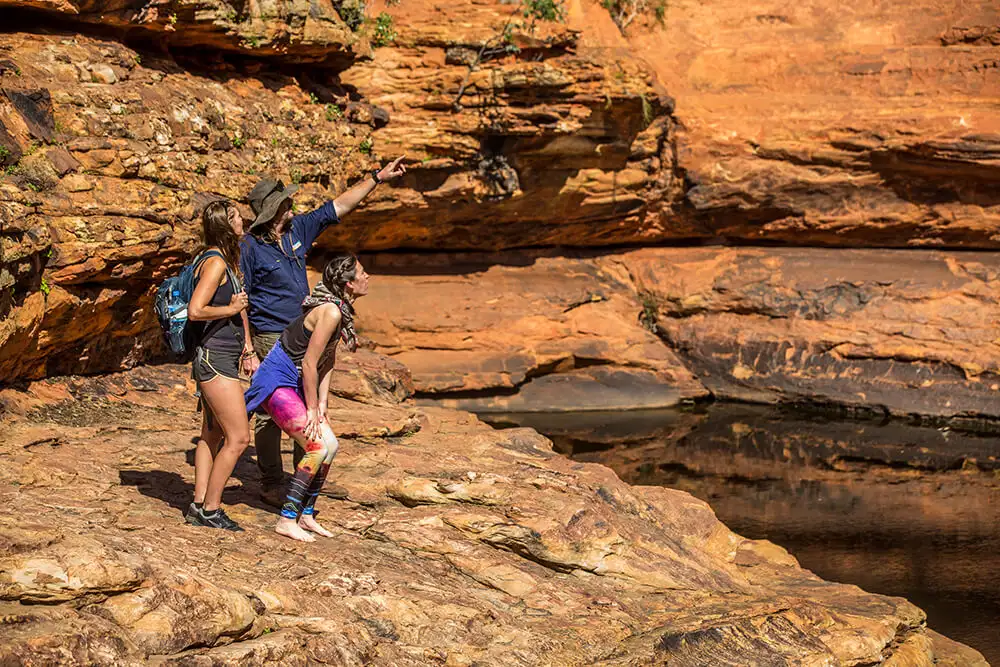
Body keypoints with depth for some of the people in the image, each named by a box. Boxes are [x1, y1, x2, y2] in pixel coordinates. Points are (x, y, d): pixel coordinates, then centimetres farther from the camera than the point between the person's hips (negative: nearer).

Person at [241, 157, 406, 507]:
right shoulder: (250, 247, -14)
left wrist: (378, 177, 12)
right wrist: (247, 350, -18)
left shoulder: (298, 229, 6)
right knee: (271, 414, -2)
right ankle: (271, 485, 7)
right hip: (271, 339, -8)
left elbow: (339, 206, 13)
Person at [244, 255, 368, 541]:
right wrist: (312, 409, -15)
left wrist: (322, 403, 7)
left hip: (294, 385, 10)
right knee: (319, 447, -15)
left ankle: (305, 515, 19)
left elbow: (327, 360, 12)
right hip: (277, 383, -10)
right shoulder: (330, 312, -24)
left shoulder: (341, 310, 7)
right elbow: (309, 364, -23)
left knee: (330, 445, 8)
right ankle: (287, 521, -10)